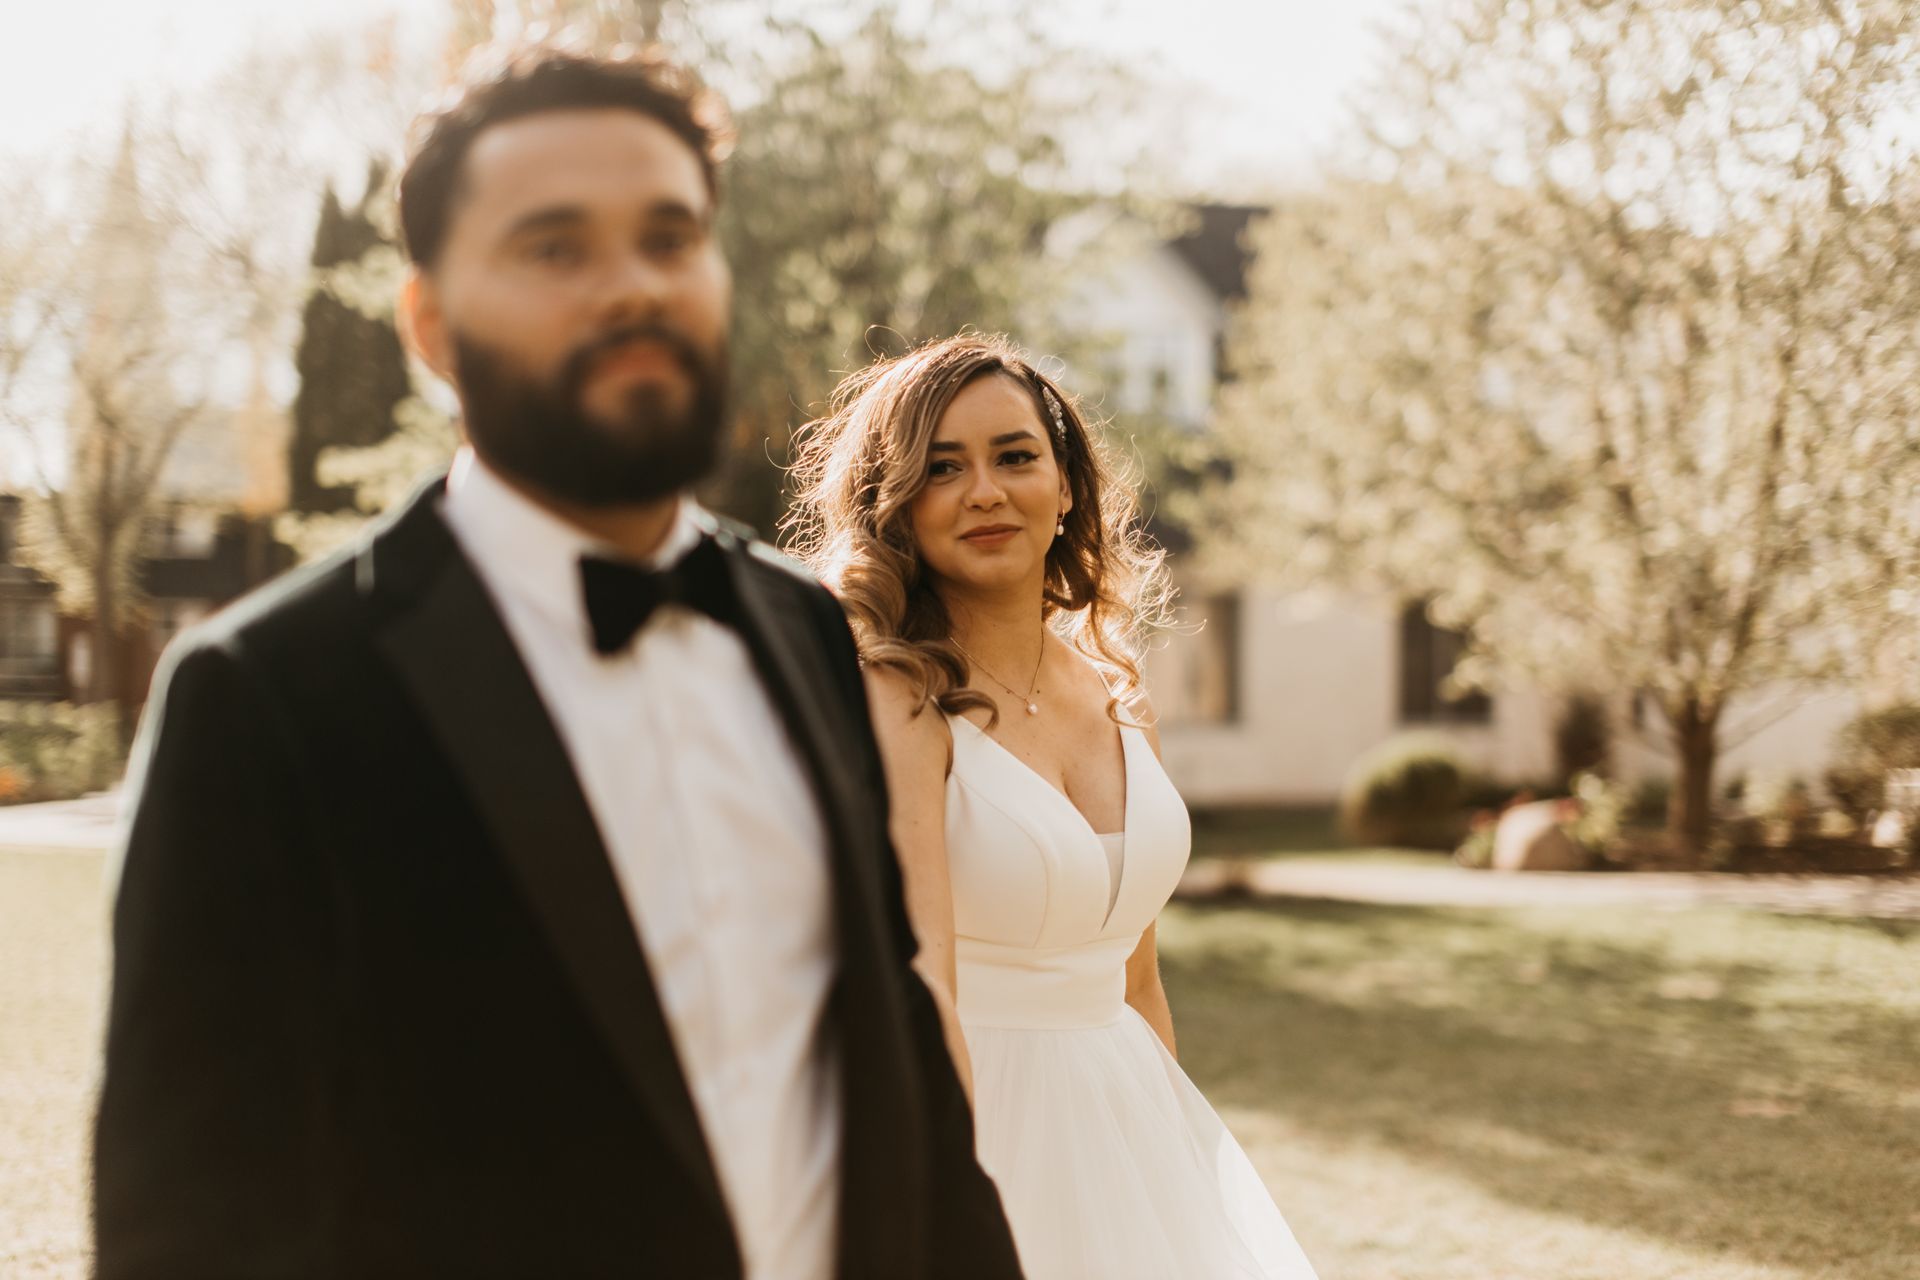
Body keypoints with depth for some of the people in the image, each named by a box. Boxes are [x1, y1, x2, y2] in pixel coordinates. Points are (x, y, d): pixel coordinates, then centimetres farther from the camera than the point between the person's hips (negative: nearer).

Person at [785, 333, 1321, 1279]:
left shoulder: (1117, 696, 5)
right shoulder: (894, 698, -15)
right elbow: (915, 989, -27)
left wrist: (1184, 1160, 15)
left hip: (1130, 1126, 6)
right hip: (974, 1131, -6)